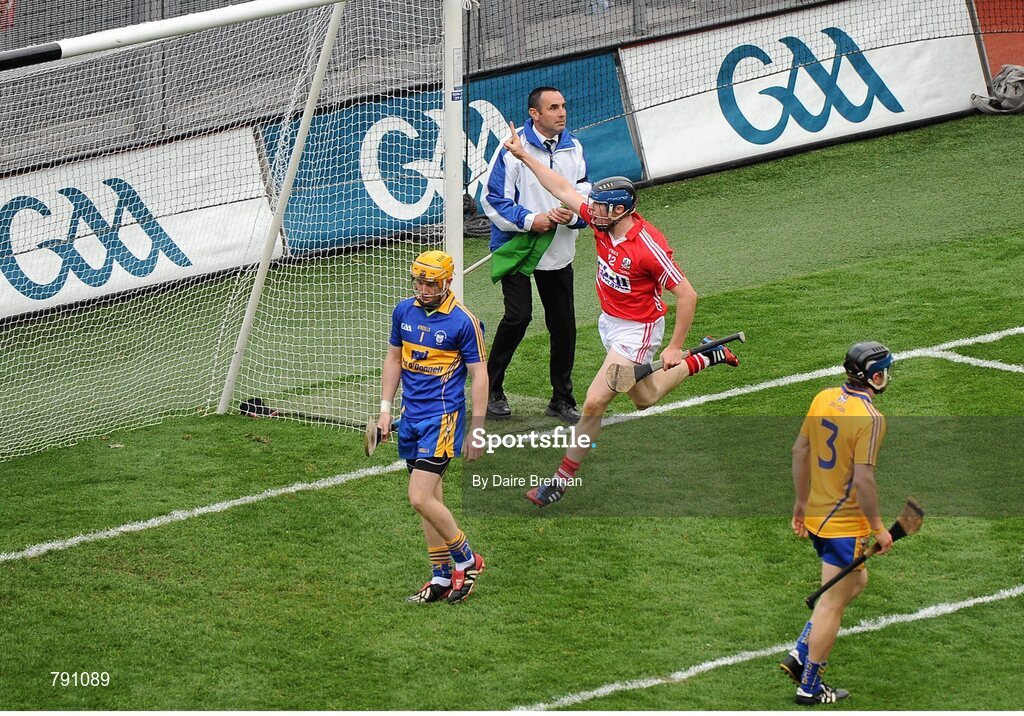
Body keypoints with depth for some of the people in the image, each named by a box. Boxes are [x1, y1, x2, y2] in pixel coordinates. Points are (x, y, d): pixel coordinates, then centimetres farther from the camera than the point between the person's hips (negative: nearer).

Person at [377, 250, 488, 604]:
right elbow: (394, 359, 18)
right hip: (411, 416, 6)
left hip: (442, 418, -6)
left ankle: (467, 560, 4)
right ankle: (442, 578, 17)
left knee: (421, 499, -14)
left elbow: (479, 375, -8)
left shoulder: (463, 321, -12)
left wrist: (476, 432, -10)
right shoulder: (404, 311, 5)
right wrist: (385, 409, 13)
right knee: (430, 498, 10)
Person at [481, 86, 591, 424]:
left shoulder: (573, 148, 5)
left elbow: (584, 196, 10)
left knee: (563, 322, 5)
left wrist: (572, 215, -12)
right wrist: (529, 220, -20)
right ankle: (491, 390, 0)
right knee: (518, 316, -16)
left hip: (559, 252, 5)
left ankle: (561, 399, 18)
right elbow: (493, 200, -10)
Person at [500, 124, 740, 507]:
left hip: (636, 331, -9)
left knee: (594, 402, -12)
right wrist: (523, 155, 6)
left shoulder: (649, 246, -29)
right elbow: (564, 190, 5)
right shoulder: (603, 222, -9)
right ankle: (703, 360, 41)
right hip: (609, 322, 9)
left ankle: (564, 476, -2)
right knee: (644, 398, 24)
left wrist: (674, 348, -21)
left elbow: (687, 295, -24)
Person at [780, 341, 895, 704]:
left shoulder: (824, 398, 2)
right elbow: (862, 480, -24)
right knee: (832, 603, 3)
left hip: (816, 514, 8)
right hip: (846, 524, -8)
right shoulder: (870, 418, -21)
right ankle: (810, 686, 11)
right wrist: (879, 528, -13)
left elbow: (799, 450, 10)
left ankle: (801, 655, 20)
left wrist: (801, 501, 21)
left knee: (856, 581, 25)